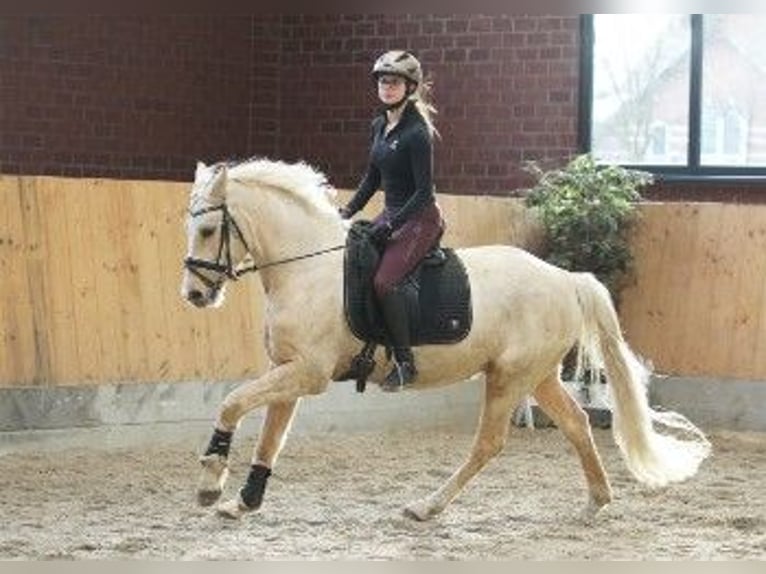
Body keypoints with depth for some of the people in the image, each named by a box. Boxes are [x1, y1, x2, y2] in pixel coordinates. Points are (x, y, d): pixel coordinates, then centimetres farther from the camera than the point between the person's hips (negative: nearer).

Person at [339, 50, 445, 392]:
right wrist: (348, 211, 8)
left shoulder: (416, 133, -17)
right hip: (392, 215, 9)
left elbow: (424, 192, -19)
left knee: (384, 280, -25)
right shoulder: (379, 126, 9)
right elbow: (372, 178, 19)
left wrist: (391, 225, -22)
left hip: (420, 219, -9)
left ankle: (405, 363, -16)